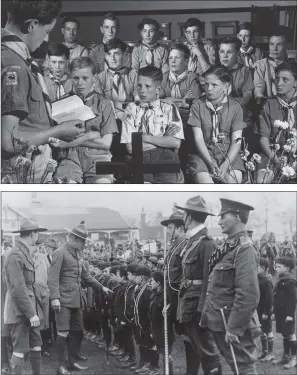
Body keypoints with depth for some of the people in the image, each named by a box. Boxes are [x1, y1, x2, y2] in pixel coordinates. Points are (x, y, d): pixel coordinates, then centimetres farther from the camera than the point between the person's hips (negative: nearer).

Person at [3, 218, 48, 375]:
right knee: (20, 350, -5)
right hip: (20, 312, -9)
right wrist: (31, 314, -21)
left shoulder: (26, 253, 13)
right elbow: (18, 289, -21)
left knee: (36, 346, 12)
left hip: (30, 308, 9)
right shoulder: (15, 256, -17)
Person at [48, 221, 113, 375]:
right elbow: (53, 277, -17)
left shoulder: (77, 255, 16)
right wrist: (55, 298, -25)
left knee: (76, 332, 13)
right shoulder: (60, 253, -10)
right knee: (63, 333, -8)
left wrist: (101, 287, 20)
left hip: (76, 301, 9)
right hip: (64, 301, -9)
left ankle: (71, 362, 24)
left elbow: (85, 276, 26)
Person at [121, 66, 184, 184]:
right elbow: (130, 147, 3)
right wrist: (163, 140, 3)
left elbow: (175, 142, -1)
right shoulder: (131, 109, 14)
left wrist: (145, 138, -1)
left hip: (165, 158, 0)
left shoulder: (169, 108, 14)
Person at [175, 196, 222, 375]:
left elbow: (209, 279, -19)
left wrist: (202, 309, -21)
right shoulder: (192, 241, 13)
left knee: (207, 352, -5)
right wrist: (182, 305, 14)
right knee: (198, 351, 15)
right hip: (188, 303, 10)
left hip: (198, 304, -10)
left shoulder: (206, 242, -15)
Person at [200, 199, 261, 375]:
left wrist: (234, 328, -23)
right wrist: (208, 314, 13)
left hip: (235, 326, -9)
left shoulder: (244, 248, -17)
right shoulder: (229, 246, 12)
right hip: (221, 322, 9)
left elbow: (248, 294, -24)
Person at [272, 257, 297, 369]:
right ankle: (286, 356, 21)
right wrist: (275, 312, 21)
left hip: (287, 313, -9)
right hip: (280, 312, 9)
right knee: (285, 334, 14)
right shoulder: (281, 280, 15)